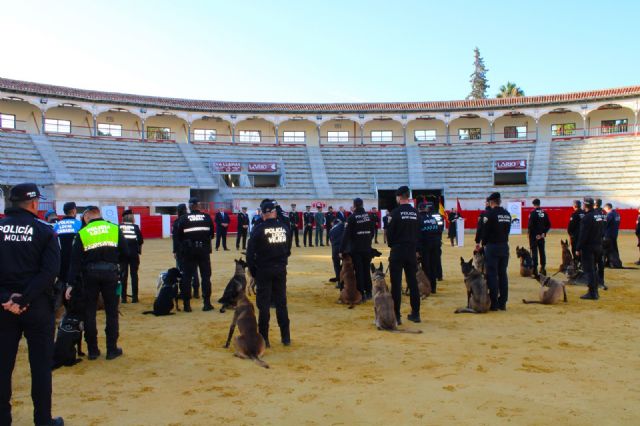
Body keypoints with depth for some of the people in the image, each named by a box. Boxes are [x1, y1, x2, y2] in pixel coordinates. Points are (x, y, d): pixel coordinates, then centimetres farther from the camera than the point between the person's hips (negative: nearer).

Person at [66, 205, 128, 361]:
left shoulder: (82, 233, 1)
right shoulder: (115, 229, 1)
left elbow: (75, 261, -2)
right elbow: (125, 253, -1)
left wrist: (71, 284, -2)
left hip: (90, 275, 0)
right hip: (110, 273, 0)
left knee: (89, 312, 11)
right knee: (111, 312, 10)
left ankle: (92, 350, 16)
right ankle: (112, 349, 13)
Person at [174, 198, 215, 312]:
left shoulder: (183, 219, -3)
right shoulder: (207, 217, -1)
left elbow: (178, 236, -1)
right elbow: (212, 233, 5)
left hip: (189, 251, 0)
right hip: (204, 250, 1)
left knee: (187, 277, 6)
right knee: (206, 276, 8)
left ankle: (187, 304, 6)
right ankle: (207, 303, 8)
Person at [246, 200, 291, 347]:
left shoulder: (259, 229, -11)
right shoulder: (284, 228, 2)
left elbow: (250, 252, -9)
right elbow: (288, 250, 9)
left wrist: (252, 270, 3)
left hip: (263, 270, -3)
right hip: (281, 270, 4)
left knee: (263, 304, 4)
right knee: (281, 303, 12)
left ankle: (264, 339, 6)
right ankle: (286, 337, 17)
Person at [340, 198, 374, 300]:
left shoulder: (352, 218, -12)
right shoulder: (369, 216, 2)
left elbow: (346, 235, -15)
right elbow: (372, 232, 8)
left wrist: (342, 249, -12)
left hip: (356, 249, -4)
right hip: (367, 248, 4)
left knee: (359, 271, 1)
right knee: (367, 270, 14)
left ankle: (361, 294, 2)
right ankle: (368, 292, 20)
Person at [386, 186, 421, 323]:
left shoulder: (396, 212, -11)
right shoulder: (415, 212, 3)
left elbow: (390, 232, -6)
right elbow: (418, 232, 8)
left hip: (398, 251, -5)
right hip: (412, 251, 5)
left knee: (396, 283, 0)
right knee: (412, 282, 11)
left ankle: (396, 315, 1)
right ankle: (415, 313, 16)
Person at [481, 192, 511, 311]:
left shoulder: (490, 214, -11)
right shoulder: (507, 214, 8)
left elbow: (485, 231, -9)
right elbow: (508, 230, 10)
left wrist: (484, 243, 6)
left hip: (492, 247, -6)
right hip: (504, 246, 6)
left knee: (492, 275, -1)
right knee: (503, 274, 10)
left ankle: (494, 303, 0)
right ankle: (502, 303, 13)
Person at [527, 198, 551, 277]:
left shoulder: (533, 213, -13)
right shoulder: (544, 213, 6)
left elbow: (531, 225, -20)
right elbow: (548, 225, 7)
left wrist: (529, 232, -7)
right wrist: (544, 233, 6)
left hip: (534, 236, -5)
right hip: (542, 235, 5)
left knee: (534, 252, -2)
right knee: (542, 252, 14)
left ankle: (535, 270, -2)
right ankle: (543, 268, 20)